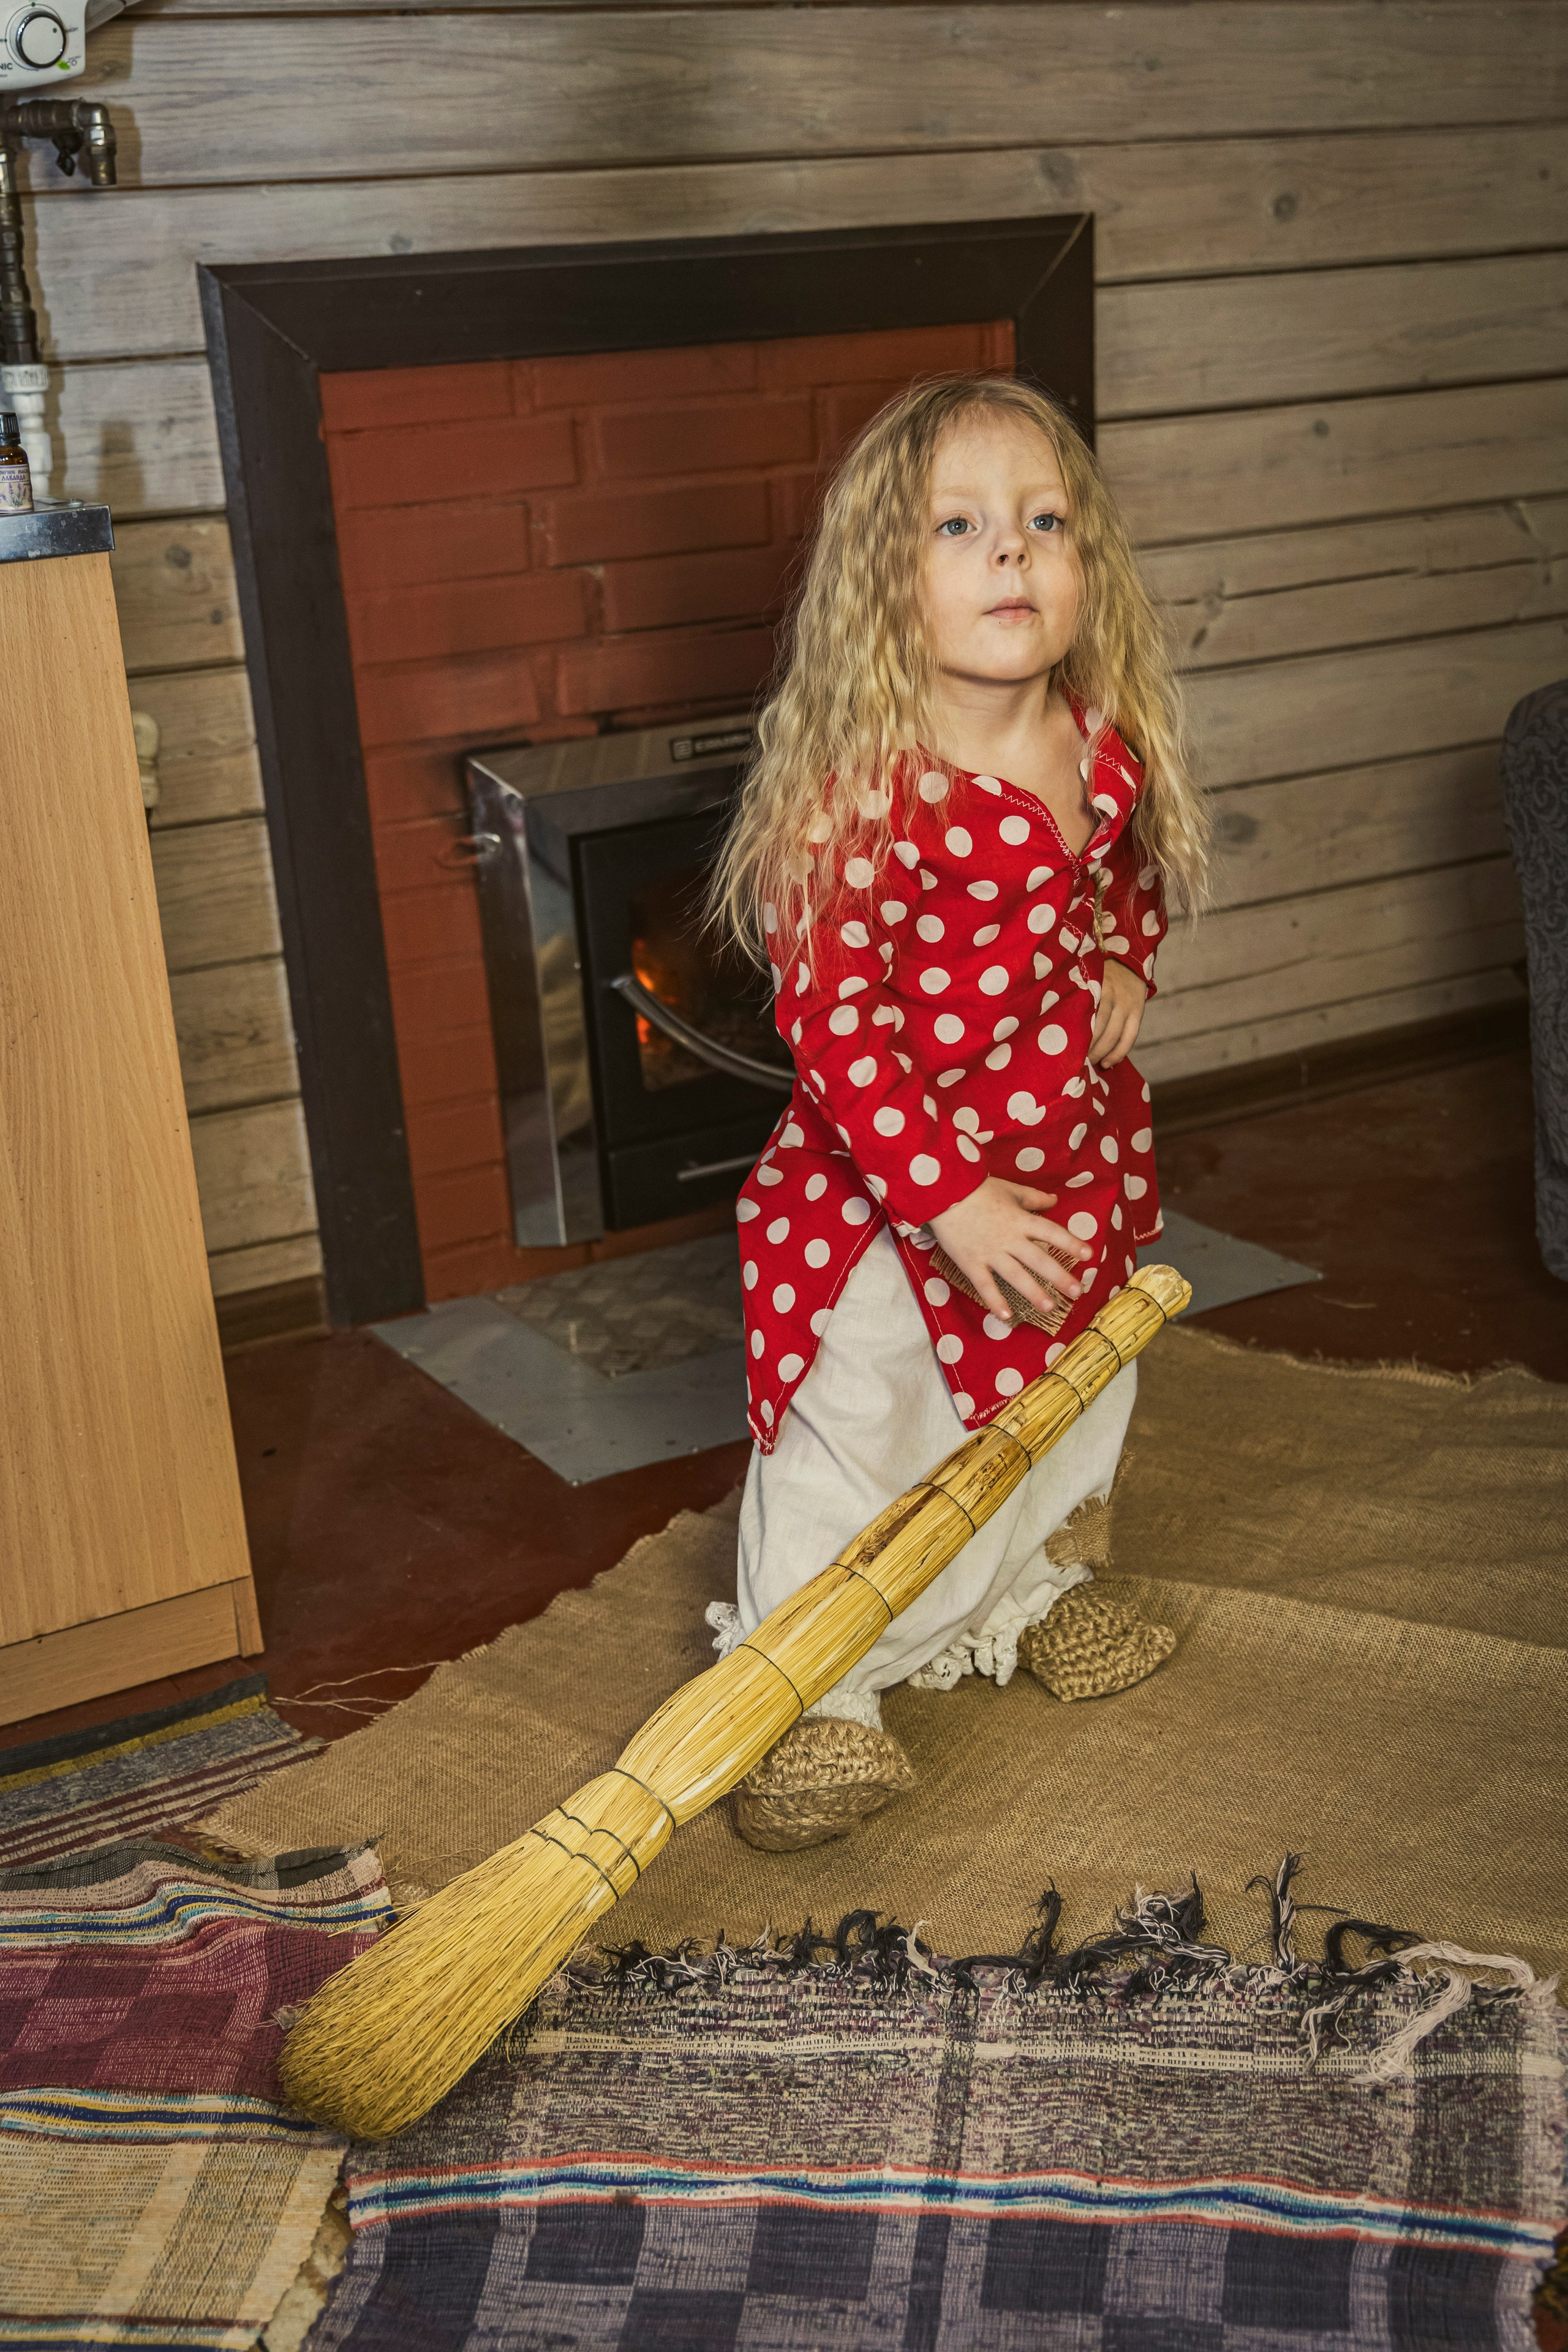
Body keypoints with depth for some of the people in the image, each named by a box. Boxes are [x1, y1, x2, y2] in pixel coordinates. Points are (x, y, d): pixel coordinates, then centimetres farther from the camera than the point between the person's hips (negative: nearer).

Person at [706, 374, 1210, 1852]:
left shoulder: (1109, 745, -5)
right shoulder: (861, 791, -27)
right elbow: (830, 1015, -26)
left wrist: (1122, 969, -4)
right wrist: (951, 1198, -29)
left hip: (1072, 1164, 7)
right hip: (892, 1190, -7)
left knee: (1074, 1396, 26)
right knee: (854, 1447, 5)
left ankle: (1046, 1588, 54)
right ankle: (808, 1696, 26)